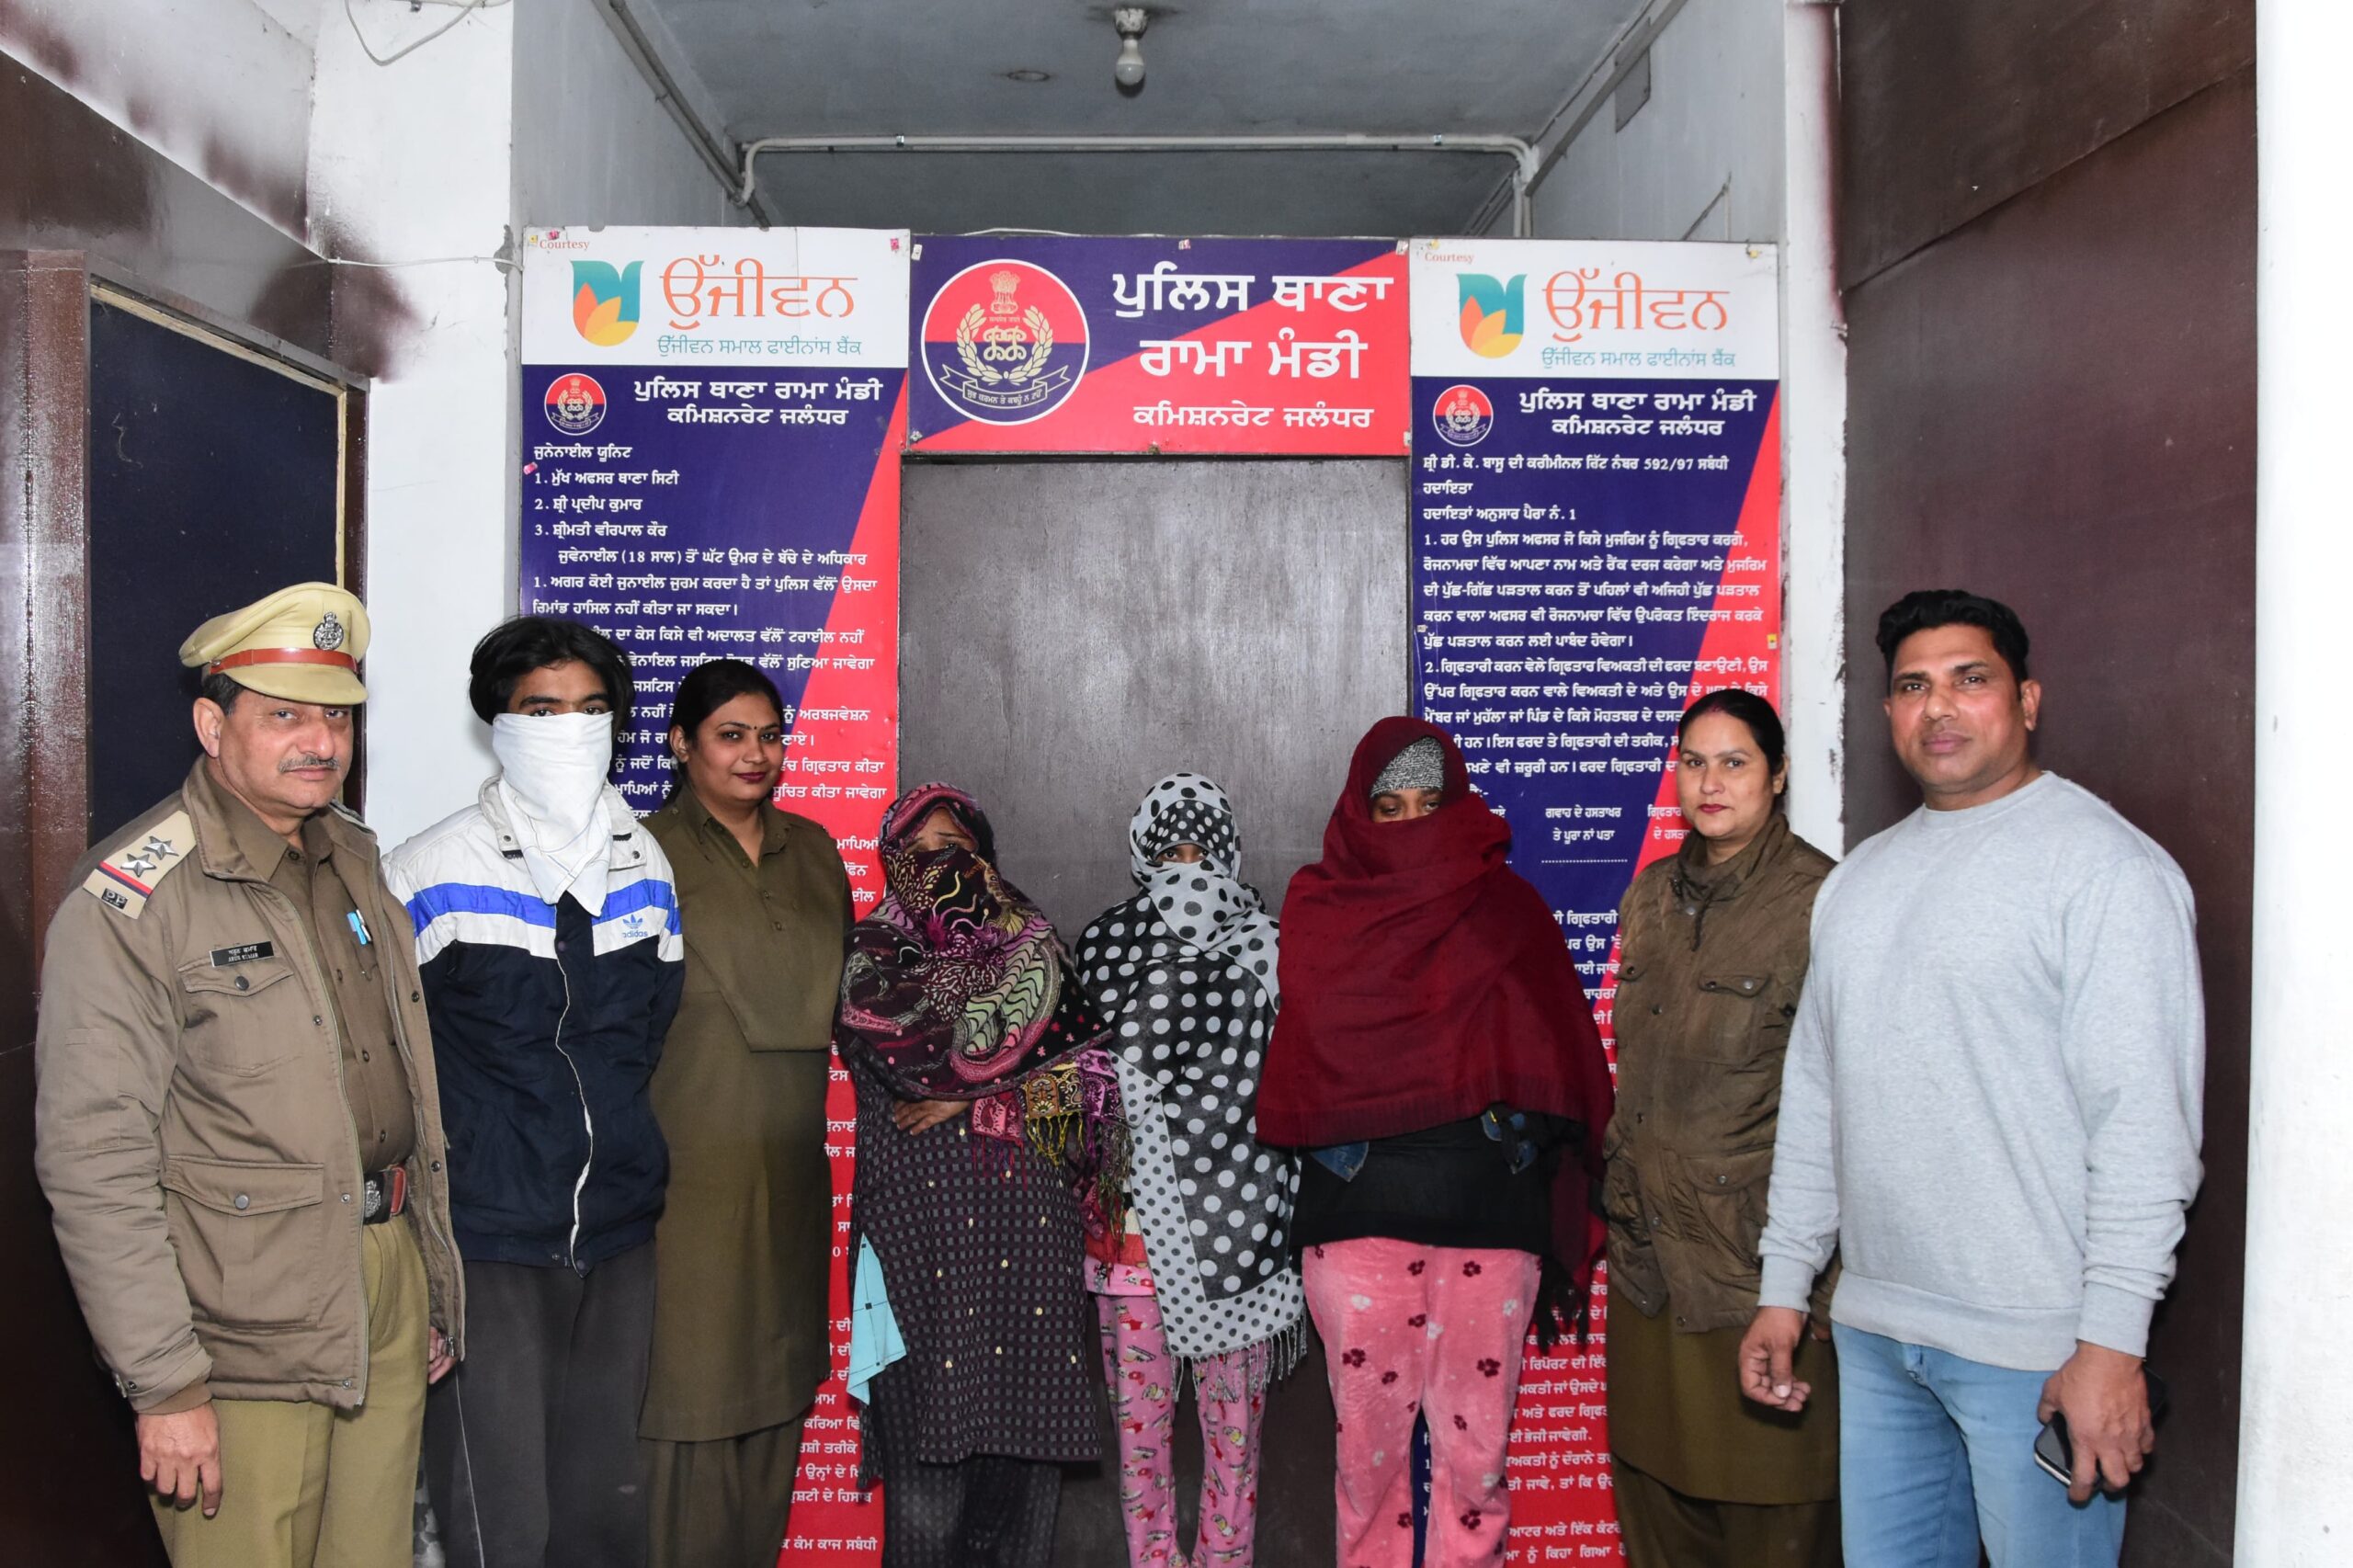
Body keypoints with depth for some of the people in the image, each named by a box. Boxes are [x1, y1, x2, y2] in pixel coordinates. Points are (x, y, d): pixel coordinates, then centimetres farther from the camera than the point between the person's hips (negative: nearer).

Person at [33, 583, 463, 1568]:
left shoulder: (357, 859, 10)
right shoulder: (130, 902, -13)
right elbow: (93, 1164, -15)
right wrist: (165, 1385, -16)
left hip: (391, 1292, 6)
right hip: (248, 1339, -6)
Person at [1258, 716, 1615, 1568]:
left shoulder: (1507, 908, 9)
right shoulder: (1318, 910, 8)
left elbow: (1561, 1063, 4)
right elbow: (1302, 1074, 3)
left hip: (1489, 1212, 0)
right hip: (1358, 1206, 0)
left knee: (1475, 1440, 4)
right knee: (1369, 1436, 4)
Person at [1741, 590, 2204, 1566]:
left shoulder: (2104, 862, -8)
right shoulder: (1859, 879, 13)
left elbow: (2144, 1121, -14)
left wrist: (2113, 1340, -18)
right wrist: (1784, 1285, 13)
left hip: (2033, 1343, -6)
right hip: (1873, 1334, 7)